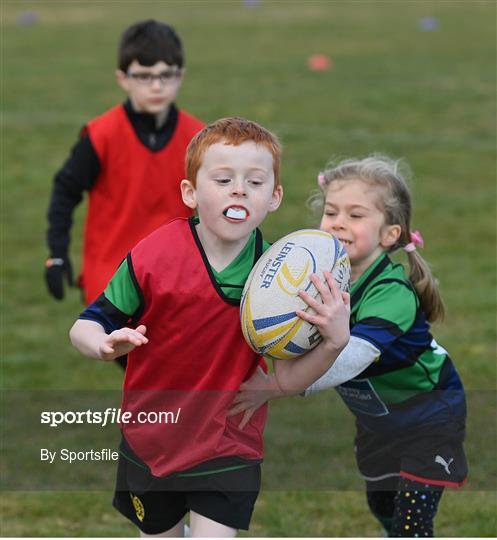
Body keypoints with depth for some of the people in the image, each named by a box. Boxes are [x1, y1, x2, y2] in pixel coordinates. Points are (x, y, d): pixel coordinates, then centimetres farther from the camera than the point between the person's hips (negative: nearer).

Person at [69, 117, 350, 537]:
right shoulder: (154, 258, -19)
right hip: (151, 439, 1)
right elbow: (85, 326, -13)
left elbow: (288, 377, -16)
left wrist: (334, 343, -35)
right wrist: (106, 345, -36)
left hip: (228, 449, -1)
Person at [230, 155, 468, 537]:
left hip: (429, 416, -7)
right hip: (375, 416, 7)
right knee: (380, 503, 24)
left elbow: (350, 358, -49)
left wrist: (276, 386, -59)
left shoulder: (392, 293, -36)